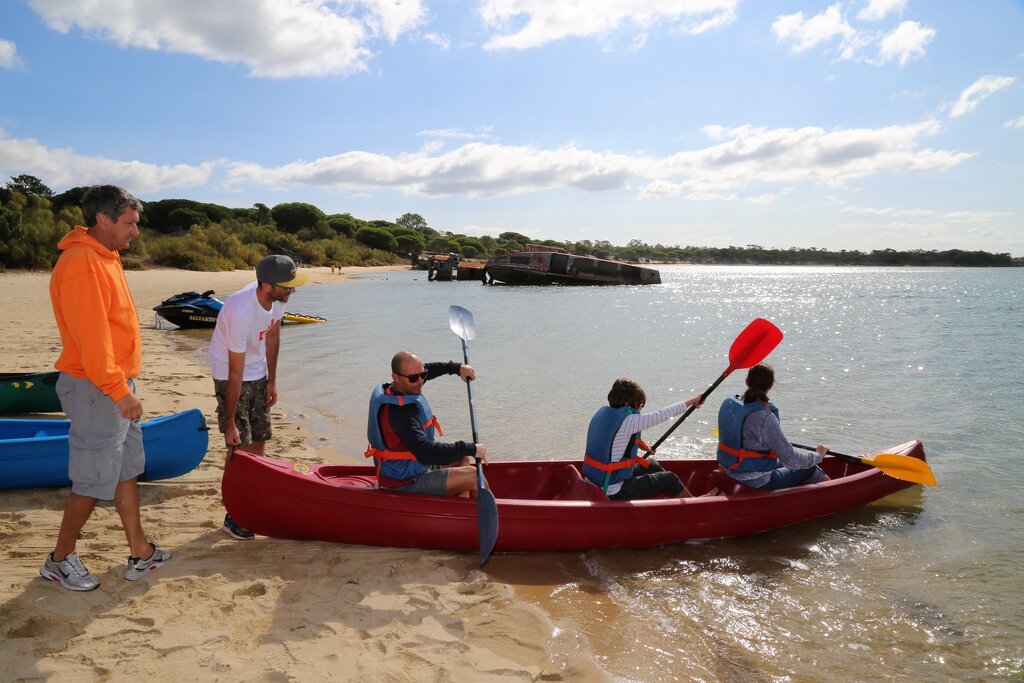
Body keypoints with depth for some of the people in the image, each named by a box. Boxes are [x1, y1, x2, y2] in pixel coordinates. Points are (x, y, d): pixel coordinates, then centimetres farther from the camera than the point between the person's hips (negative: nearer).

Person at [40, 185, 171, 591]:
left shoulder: (104, 257, 12)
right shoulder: (81, 263, -19)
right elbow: (90, 337, -24)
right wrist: (118, 390, -24)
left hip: (116, 384, 10)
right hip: (96, 390, -10)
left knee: (127, 469, 15)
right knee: (94, 480, 1)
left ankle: (140, 553, 25)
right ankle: (61, 559, 20)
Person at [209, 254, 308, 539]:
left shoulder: (278, 297, -15)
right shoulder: (240, 312, -36)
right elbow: (236, 372, -30)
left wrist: (272, 381, 9)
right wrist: (229, 423, -23)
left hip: (258, 371, 7)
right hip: (230, 375, -7)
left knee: (259, 438, 13)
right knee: (239, 446, -7)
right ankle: (232, 517, 5)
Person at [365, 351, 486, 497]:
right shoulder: (399, 412, -31)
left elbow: (429, 369, 20)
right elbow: (426, 453, -39)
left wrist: (457, 367, 13)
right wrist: (471, 449, -34)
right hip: (406, 483, -10)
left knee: (466, 461, 22)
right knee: (474, 476, -13)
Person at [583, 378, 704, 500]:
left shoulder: (603, 412, 2)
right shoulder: (627, 421, -23)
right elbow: (662, 414, -17)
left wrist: (637, 443, 19)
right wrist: (692, 401, -5)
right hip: (614, 493, -9)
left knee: (651, 464, 26)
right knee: (669, 480, 8)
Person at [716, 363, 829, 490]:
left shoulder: (728, 404, -5)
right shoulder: (765, 418, -27)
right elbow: (791, 459, -23)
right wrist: (818, 455, -5)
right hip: (758, 483, -7)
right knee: (811, 470, 12)